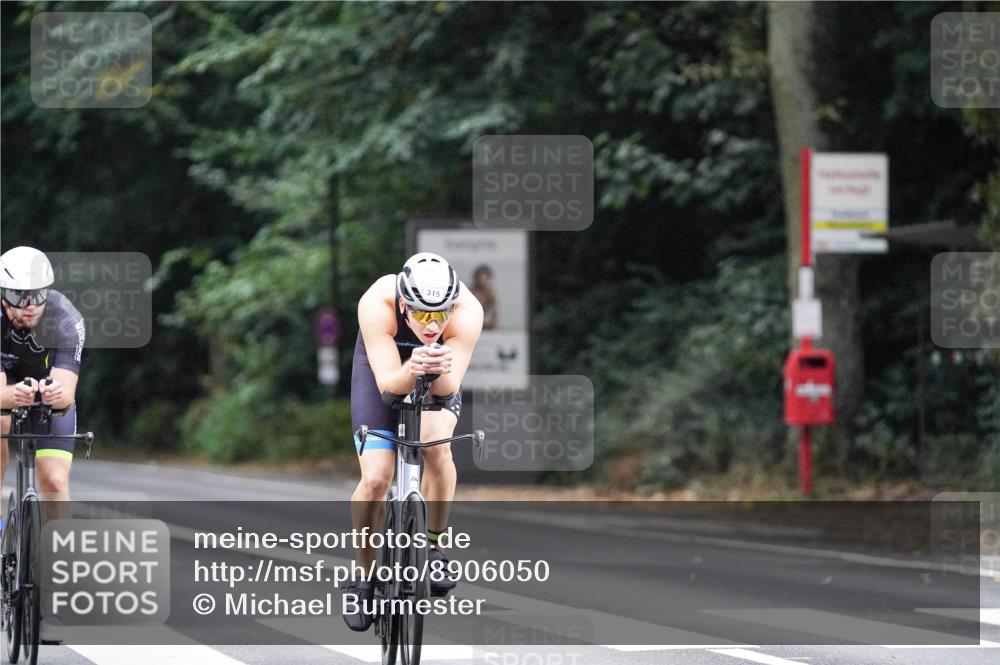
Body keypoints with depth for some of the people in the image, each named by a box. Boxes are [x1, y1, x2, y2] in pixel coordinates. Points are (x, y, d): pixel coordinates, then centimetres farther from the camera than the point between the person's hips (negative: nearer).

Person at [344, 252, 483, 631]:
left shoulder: (468, 311, -36)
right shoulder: (377, 304, -38)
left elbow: (449, 388, -35)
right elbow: (388, 382, -38)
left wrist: (440, 372, -58)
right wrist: (411, 371, -60)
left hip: (440, 380, 1)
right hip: (384, 367, 0)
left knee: (436, 446, -28)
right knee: (375, 479, -15)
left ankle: (434, 546, -4)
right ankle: (364, 575, 8)